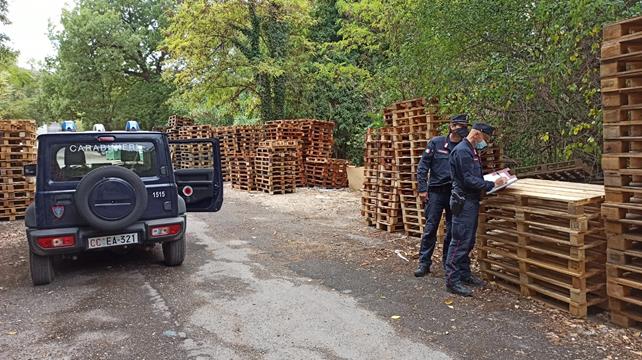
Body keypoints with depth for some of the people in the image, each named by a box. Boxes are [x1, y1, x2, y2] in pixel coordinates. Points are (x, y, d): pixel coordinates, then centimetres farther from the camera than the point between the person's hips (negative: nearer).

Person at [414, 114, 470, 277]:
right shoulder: (436, 143, -1)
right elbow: (423, 166, -1)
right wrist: (422, 189, -6)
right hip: (436, 191, -2)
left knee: (453, 230, 9)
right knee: (430, 228, -1)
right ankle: (424, 263, 8)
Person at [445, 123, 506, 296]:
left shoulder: (472, 151, 17)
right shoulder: (462, 151, -17)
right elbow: (469, 180, -22)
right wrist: (492, 185, -19)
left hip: (472, 201, 10)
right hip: (463, 202, -10)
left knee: (468, 241, 16)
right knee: (460, 242, -7)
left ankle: (465, 274, 26)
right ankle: (452, 281, -2)